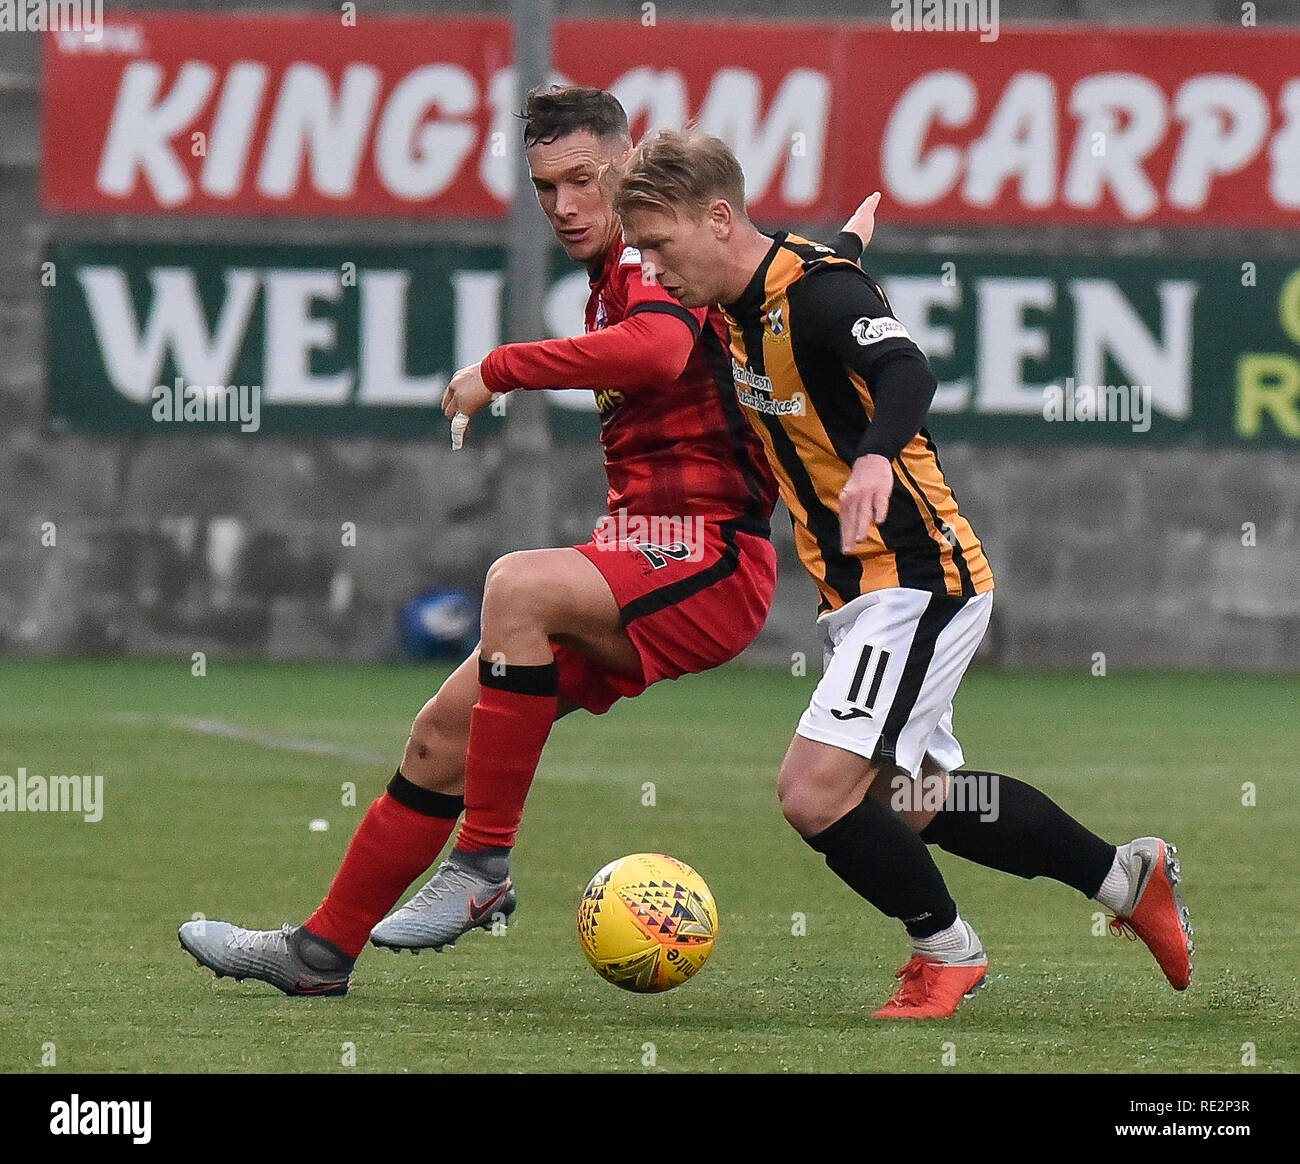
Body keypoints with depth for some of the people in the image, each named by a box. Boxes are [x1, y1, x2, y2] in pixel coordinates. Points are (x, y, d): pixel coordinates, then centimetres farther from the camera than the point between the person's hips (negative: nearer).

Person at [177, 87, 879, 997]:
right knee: (445, 729, 5)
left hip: (712, 567, -10)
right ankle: (322, 951, 13)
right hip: (649, 556, 10)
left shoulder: (650, 258, -10)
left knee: (520, 584, -34)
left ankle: (484, 868, -27)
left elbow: (660, 348, -34)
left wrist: (501, 369, -26)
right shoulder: (617, 281, 18)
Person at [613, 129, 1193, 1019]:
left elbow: (905, 373, -39)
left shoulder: (819, 290, -21)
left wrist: (876, 459, -56)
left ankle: (947, 950, 5)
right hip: (858, 588, 10)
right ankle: (1128, 877, 33)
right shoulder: (740, 310, 7)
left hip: (919, 581, -10)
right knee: (912, 802, 19)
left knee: (815, 794, -17)